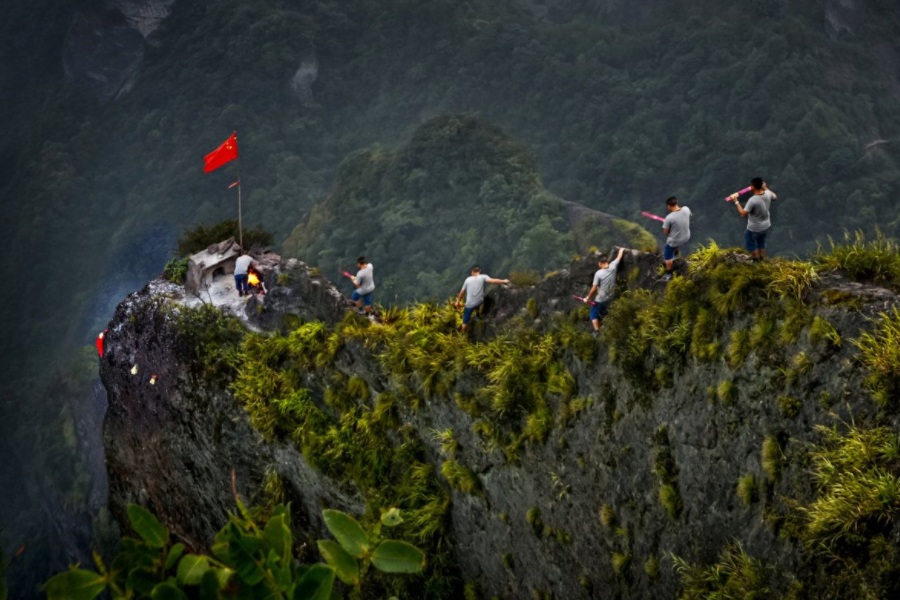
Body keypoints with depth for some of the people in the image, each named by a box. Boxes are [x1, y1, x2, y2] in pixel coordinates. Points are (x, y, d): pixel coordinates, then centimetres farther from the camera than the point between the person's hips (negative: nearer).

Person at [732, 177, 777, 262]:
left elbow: (743, 213, -29)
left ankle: (756, 259, 38)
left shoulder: (752, 200, -35)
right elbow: (775, 197, 9)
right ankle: (761, 258, 47)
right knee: (761, 242, 30)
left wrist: (736, 202, -21)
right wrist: (766, 188, 17)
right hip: (766, 226, 6)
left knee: (750, 242, 22)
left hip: (754, 228, -6)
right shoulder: (768, 194, -16)